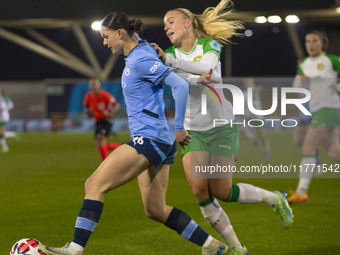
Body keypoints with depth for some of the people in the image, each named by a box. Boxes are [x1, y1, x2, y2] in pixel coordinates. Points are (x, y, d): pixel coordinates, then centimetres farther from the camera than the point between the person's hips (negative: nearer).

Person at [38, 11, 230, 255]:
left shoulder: (141, 60, -14)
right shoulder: (141, 48, 14)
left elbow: (181, 86, -19)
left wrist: (179, 128, -12)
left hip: (149, 139, -10)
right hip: (161, 143, 10)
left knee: (95, 184, -12)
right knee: (156, 210, 12)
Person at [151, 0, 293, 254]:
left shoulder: (209, 45, -3)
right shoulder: (170, 54, 5)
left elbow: (207, 65, -25)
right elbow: (173, 76, -17)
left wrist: (168, 58, -32)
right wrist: (195, 79, -39)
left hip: (221, 127, -3)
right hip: (192, 130, 3)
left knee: (221, 191, -9)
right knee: (199, 190, -13)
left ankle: (274, 199, 18)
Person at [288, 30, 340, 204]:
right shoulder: (304, 64, 12)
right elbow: (296, 87, 5)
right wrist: (301, 79, -16)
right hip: (316, 110, 7)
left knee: (308, 146, -16)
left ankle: (301, 192, -16)